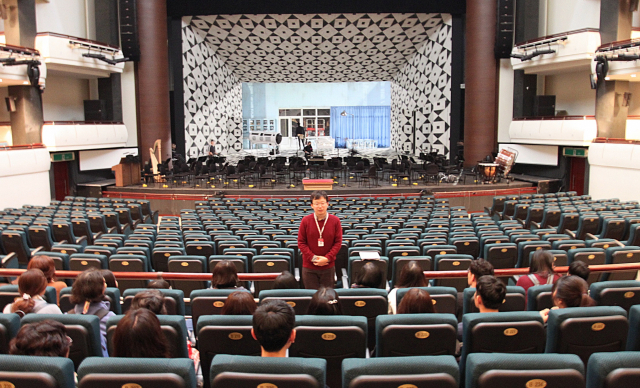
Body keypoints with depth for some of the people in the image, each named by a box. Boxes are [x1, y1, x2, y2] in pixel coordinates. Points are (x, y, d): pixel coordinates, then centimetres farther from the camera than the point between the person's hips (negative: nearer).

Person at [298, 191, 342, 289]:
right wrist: (313, 258, -12)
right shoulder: (305, 220, -5)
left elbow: (338, 242, -3)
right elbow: (301, 242, -2)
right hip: (309, 267, 0)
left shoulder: (335, 220, -4)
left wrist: (327, 258, -13)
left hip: (328, 266, 0)